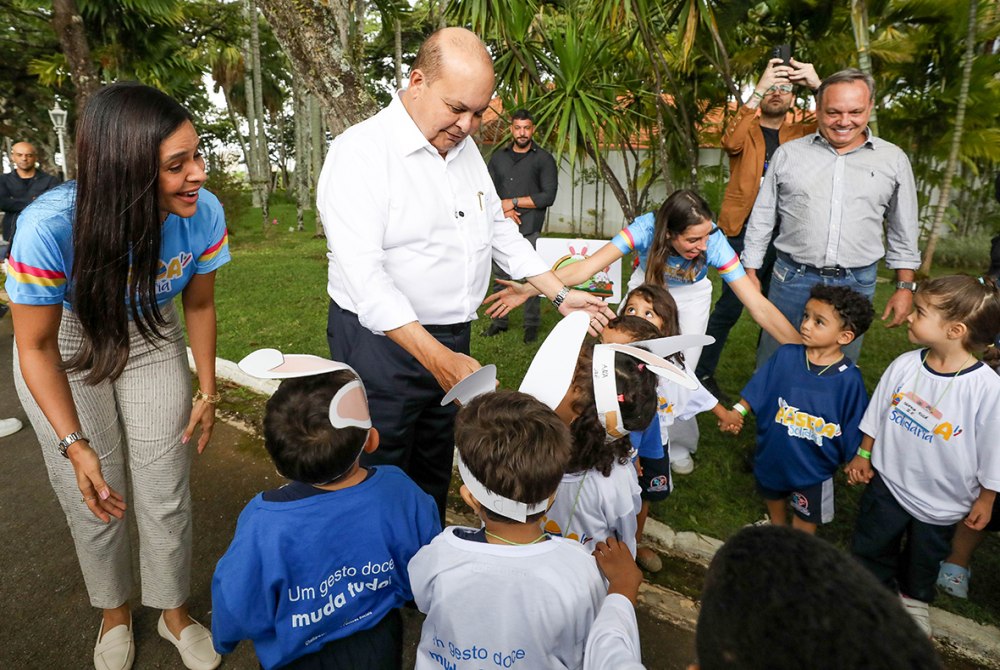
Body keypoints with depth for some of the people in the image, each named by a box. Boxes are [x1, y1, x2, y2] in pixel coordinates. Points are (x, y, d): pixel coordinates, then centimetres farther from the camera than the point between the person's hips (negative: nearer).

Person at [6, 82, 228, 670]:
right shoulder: (50, 226, -35)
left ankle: (175, 612, 33)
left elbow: (199, 305, -8)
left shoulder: (204, 213, -27)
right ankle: (115, 610, 38)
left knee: (167, 495, 7)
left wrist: (208, 391, -1)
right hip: (66, 351, -1)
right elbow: (36, 346, -20)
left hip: (151, 341, 2)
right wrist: (75, 445, -25)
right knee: (93, 500, 8)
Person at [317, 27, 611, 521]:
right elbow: (364, 275, -26)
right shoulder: (360, 152, -17)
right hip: (382, 340, -7)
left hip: (452, 341, 7)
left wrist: (560, 295, 11)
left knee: (434, 476, 20)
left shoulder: (465, 148, 8)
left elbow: (499, 229, 17)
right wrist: (436, 357, -33)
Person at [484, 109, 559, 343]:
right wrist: (504, 211, -7)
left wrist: (513, 202, -8)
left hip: (529, 230, -4)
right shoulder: (498, 157, 16)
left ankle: (532, 325, 7)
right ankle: (499, 321, 18)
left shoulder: (544, 159, 4)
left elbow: (548, 196, -5)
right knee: (500, 276, 7)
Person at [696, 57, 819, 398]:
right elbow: (730, 141, -17)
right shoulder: (747, 131, 6)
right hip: (745, 232, -4)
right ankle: (702, 373, 8)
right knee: (730, 307, -4)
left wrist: (818, 85, -12)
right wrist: (758, 89, -20)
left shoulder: (801, 134, 14)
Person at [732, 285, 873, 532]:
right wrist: (739, 410, -7)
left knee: (806, 519, 20)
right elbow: (758, 388, -2)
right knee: (773, 494, 31)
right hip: (773, 454, 3)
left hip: (814, 467, -3)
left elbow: (853, 428, -10)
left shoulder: (849, 378, -22)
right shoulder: (786, 356, -16)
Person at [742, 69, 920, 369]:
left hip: (856, 284, 1)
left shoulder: (893, 159, 5)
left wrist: (905, 286, 9)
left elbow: (903, 229, 11)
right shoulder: (788, 153, 2)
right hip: (793, 277, -1)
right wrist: (751, 272, 3)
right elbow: (762, 218, 6)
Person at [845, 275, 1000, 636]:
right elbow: (876, 415, 0)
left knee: (924, 558, 25)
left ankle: (915, 598, 55)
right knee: (871, 547, 20)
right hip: (888, 481, 2)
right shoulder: (905, 365, -16)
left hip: (941, 500, -2)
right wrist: (863, 454, 7)